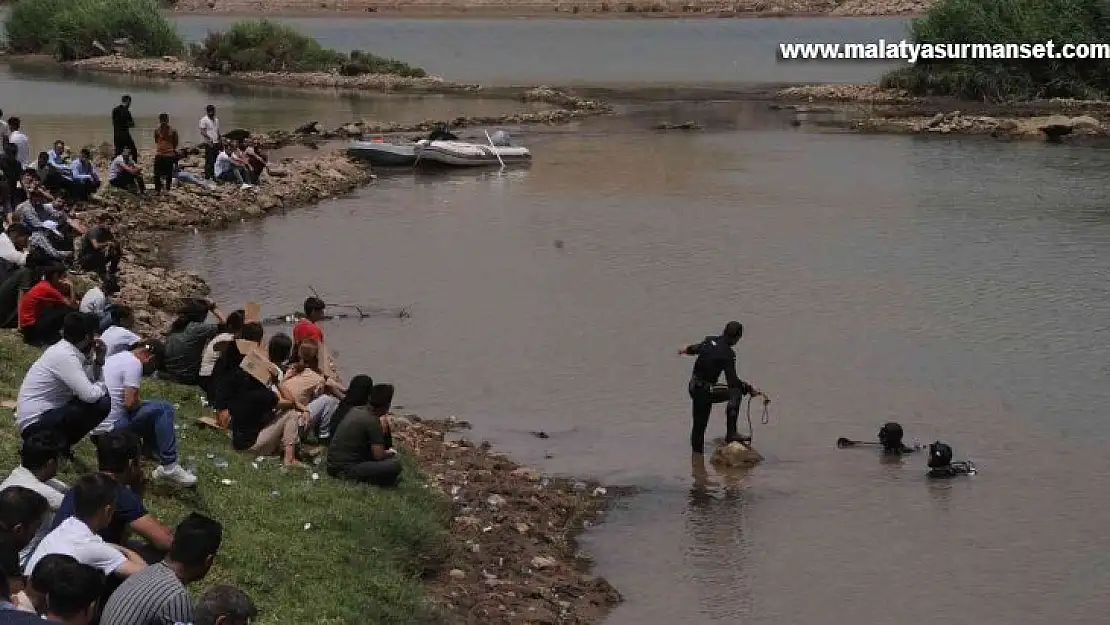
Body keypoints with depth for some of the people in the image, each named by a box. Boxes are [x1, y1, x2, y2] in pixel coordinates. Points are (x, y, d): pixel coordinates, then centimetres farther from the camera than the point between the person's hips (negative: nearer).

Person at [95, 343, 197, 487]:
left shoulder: (112, 358, 18)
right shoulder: (134, 363, -11)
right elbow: (130, 402, -19)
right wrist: (142, 404, 2)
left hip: (96, 426, 10)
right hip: (111, 426, -10)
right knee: (163, 408, -13)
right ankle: (169, 467, -15)